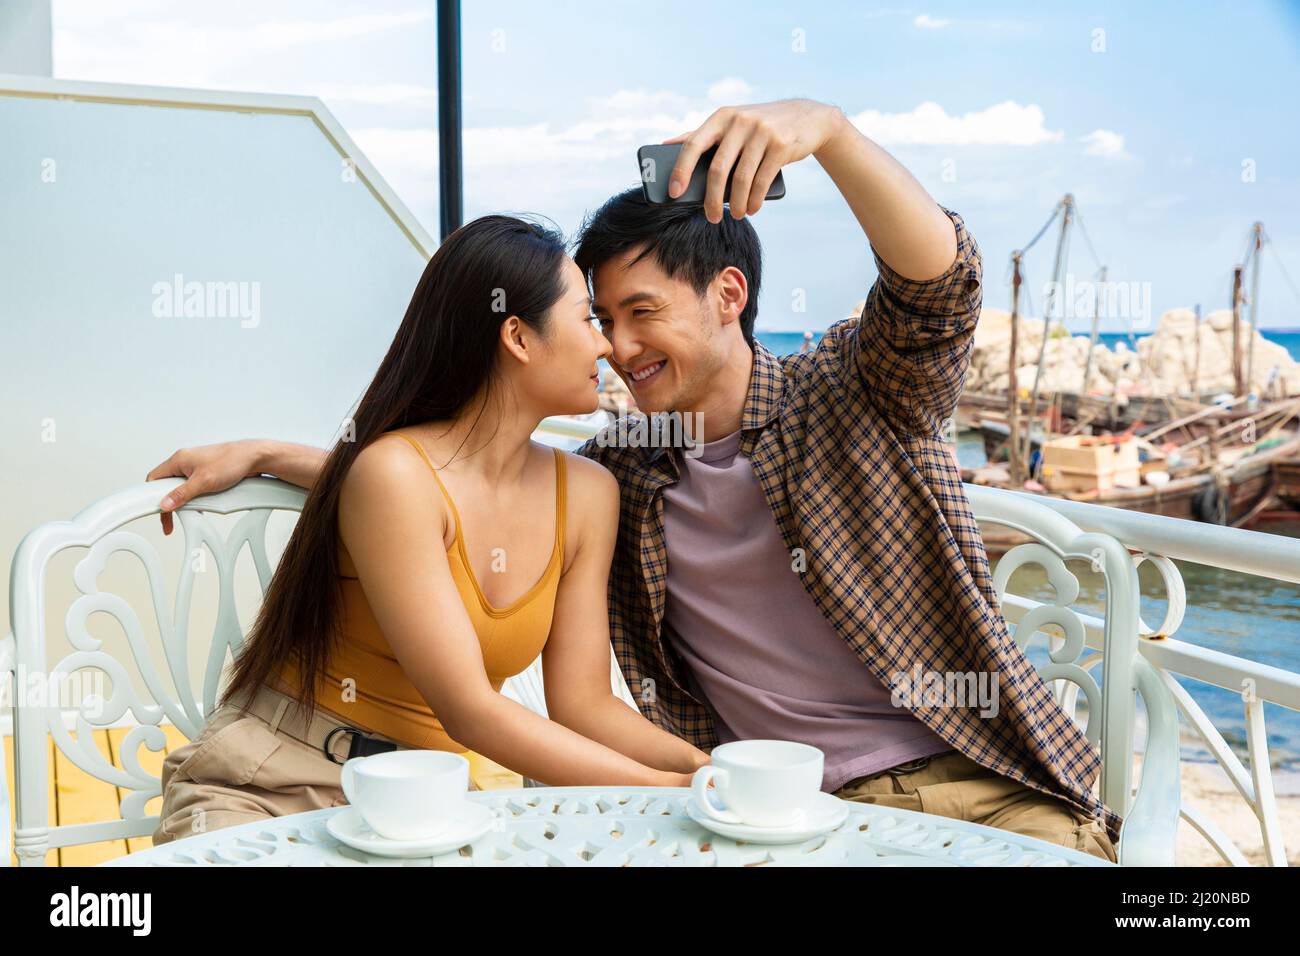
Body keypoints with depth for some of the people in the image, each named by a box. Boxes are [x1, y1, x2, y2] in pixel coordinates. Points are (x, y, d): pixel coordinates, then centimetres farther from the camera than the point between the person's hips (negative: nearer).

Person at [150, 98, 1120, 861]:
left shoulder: (854, 392, 0)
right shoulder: (616, 474, 11)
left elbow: (937, 281, -18)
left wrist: (825, 126, -33)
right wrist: (264, 454, 19)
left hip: (978, 778, -2)